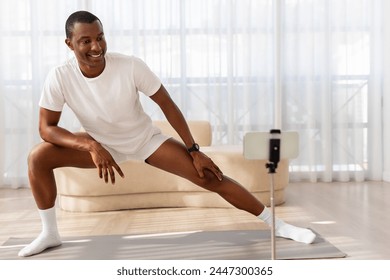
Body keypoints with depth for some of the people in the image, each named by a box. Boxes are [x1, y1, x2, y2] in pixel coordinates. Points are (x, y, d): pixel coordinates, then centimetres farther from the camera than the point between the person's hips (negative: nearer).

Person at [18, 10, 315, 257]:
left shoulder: (130, 66, -26)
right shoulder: (59, 77, -21)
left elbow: (167, 105, -16)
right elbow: (47, 127, -16)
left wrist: (194, 151, -15)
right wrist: (91, 145, -33)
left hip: (146, 139, -2)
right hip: (100, 144, 2)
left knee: (211, 177, -13)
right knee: (38, 157, -18)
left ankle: (278, 225, 1)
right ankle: (50, 234, 4)